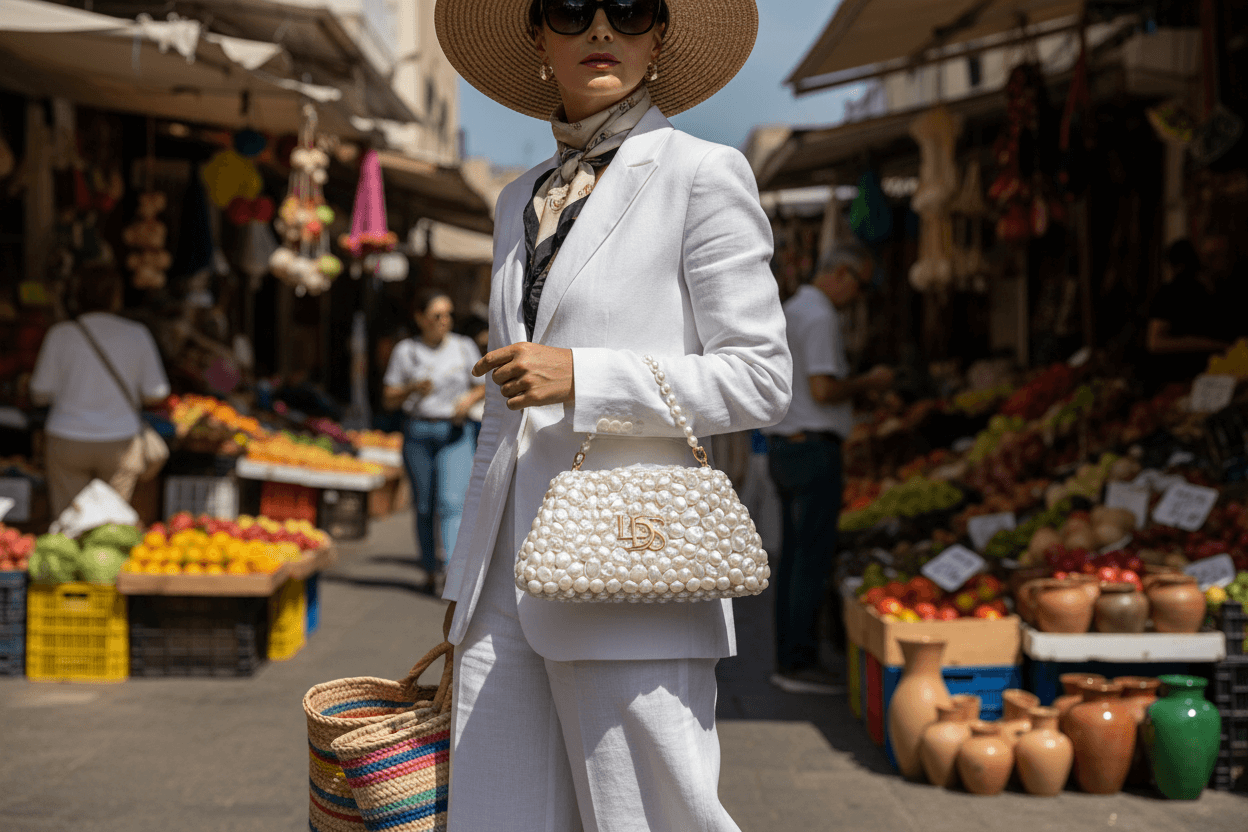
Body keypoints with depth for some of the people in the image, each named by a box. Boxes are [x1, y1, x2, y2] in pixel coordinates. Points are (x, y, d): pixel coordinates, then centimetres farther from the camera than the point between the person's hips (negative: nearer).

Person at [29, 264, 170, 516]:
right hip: (121, 443, 1)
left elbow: (41, 393, 0)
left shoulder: (61, 334, -3)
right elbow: (155, 394, 2)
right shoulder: (137, 335, -1)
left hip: (68, 441, -1)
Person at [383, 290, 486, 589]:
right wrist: (413, 389, -14)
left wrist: (469, 399, -9)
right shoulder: (406, 351, 3)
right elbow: (389, 399, 5)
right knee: (424, 506, 7)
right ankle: (430, 569, 21)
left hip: (454, 433, -1)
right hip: (417, 433, 1)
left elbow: (482, 387, 13)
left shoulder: (464, 347, 5)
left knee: (452, 502, -15)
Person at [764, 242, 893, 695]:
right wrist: (868, 382, -6)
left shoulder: (789, 311, 18)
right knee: (814, 558, -7)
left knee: (793, 555, 11)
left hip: (782, 445, 10)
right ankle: (800, 663, -6)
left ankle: (787, 660, 14)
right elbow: (822, 390, -20)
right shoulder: (819, 317, -13)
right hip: (812, 448, -10)